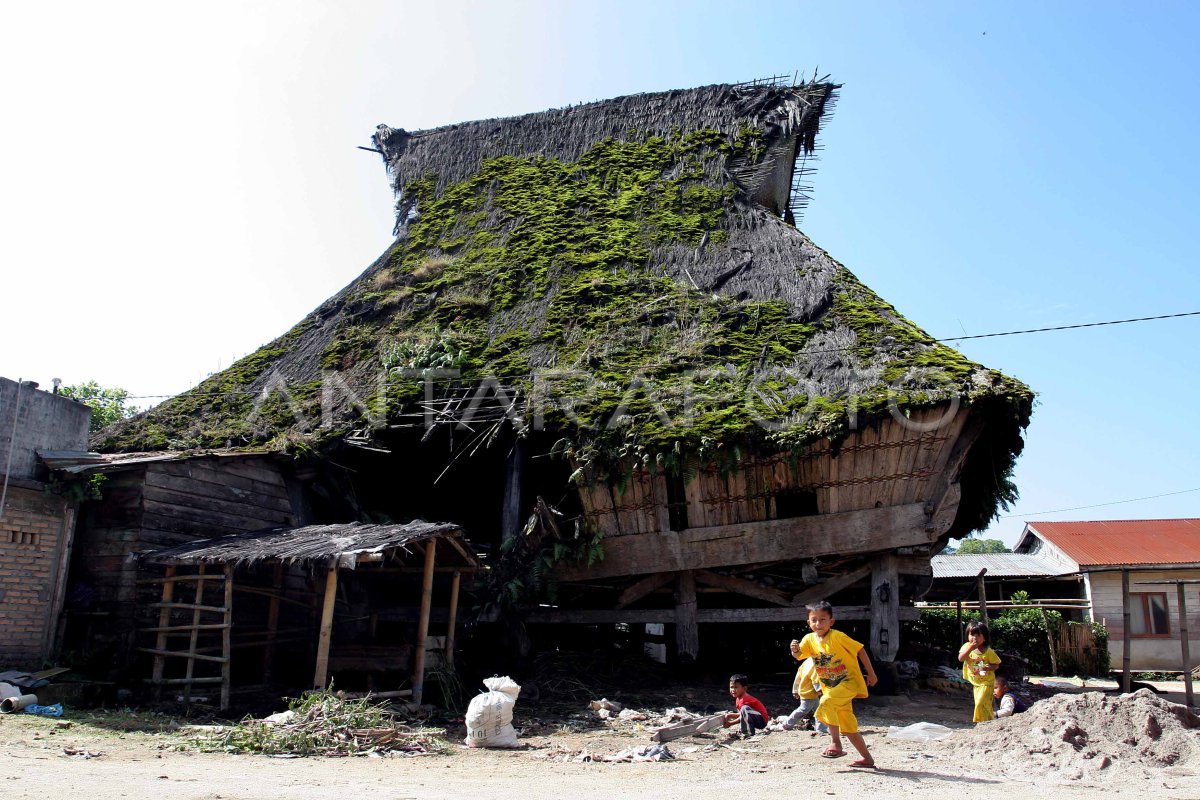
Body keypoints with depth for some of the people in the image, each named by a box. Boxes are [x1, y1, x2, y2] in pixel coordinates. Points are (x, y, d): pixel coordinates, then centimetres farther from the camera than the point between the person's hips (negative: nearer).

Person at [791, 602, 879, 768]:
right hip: (831, 688, 7)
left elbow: (860, 650, -12)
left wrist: (871, 674, -7)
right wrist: (795, 650, -39)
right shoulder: (809, 639, -3)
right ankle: (867, 758, 25)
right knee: (847, 725, 12)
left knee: (827, 703, -29)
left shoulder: (837, 636, -19)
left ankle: (836, 743, -18)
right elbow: (798, 656, -15)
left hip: (850, 682, -7)